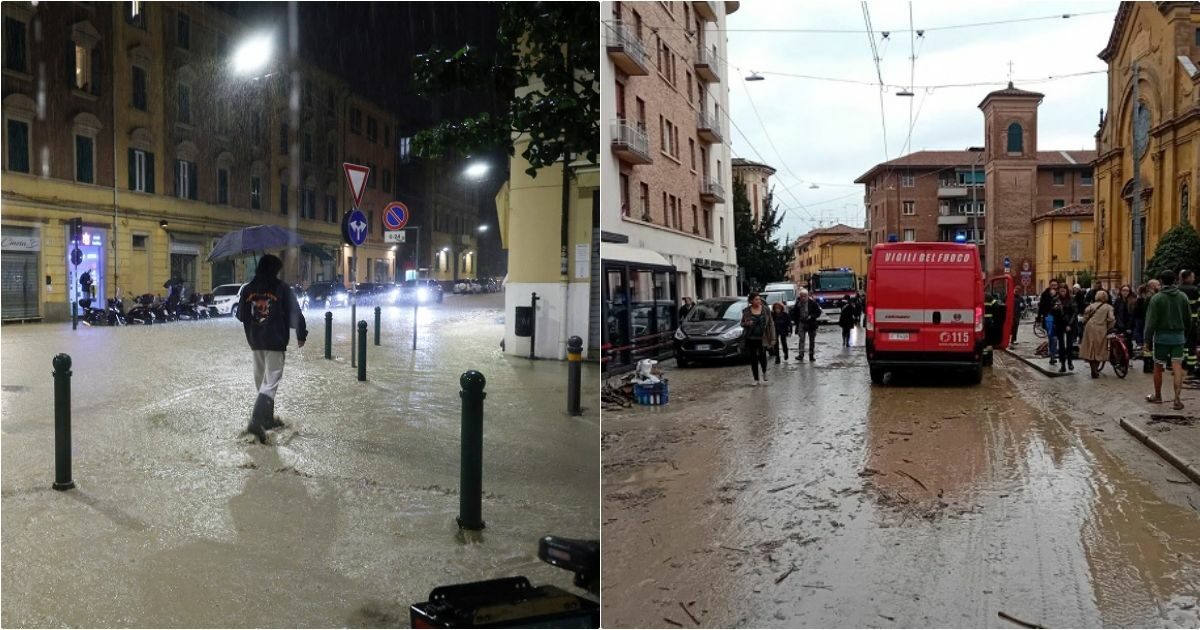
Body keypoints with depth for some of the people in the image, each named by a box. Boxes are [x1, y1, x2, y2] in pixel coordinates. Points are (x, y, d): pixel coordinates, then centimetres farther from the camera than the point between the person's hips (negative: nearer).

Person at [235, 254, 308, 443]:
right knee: (271, 382, -6)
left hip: (255, 341, 5)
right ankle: (256, 421, -20)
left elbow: (240, 316, 12)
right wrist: (301, 334, 6)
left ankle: (268, 418, 25)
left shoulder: (247, 289, 4)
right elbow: (294, 314, -6)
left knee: (261, 381, 17)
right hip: (275, 342, -5)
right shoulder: (282, 288, -9)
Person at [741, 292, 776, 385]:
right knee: (753, 359, 4)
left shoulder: (766, 310, 1)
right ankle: (756, 379, 15)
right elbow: (742, 324, 10)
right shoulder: (746, 311, 2)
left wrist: (772, 338, -3)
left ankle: (764, 372, 21)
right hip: (751, 339, 1)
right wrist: (747, 324, -15)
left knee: (762, 356, -10)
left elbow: (771, 324, 3)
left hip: (763, 338, -1)